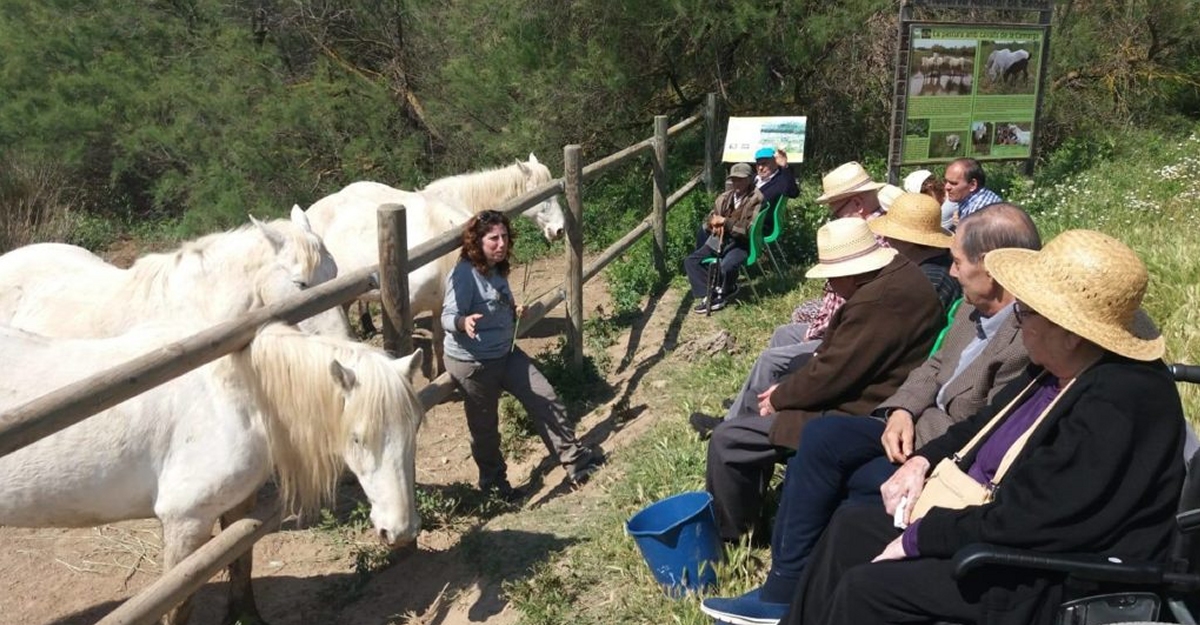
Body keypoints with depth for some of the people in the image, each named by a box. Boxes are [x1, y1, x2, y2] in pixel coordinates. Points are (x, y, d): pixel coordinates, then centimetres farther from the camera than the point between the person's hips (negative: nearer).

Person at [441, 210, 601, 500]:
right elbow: (448, 317, -26)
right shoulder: (464, 274, -22)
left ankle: (575, 460, 15)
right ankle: (493, 481, 33)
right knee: (485, 425, 10)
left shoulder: (498, 270, 5)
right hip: (472, 363, -8)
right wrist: (463, 322, -47)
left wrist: (513, 311, 4)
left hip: (506, 353, 8)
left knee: (545, 399, 5)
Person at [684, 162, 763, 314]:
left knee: (726, 267, -34)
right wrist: (713, 223, -6)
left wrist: (725, 222, -16)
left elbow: (750, 229, -18)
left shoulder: (756, 199, -7)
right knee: (690, 261, -8)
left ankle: (722, 293, -2)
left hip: (741, 244, -7)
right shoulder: (724, 197, 13)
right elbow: (708, 220, 20)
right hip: (719, 241, 7)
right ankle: (710, 295, -7)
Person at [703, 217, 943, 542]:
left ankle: (726, 532, 14)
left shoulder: (876, 302, -30)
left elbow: (829, 375, -23)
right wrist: (787, 386, 4)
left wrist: (778, 399, -6)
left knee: (727, 439, -8)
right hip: (864, 396, 11)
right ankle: (743, 511, 32)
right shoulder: (897, 273, 4)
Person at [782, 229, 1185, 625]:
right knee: (850, 527, 8)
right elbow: (986, 425, 19)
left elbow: (1024, 520, -28)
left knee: (864, 589, -17)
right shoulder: (1057, 369, 2)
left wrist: (918, 538, -18)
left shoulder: (1117, 407, -27)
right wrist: (924, 459, 3)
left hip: (1036, 578, -10)